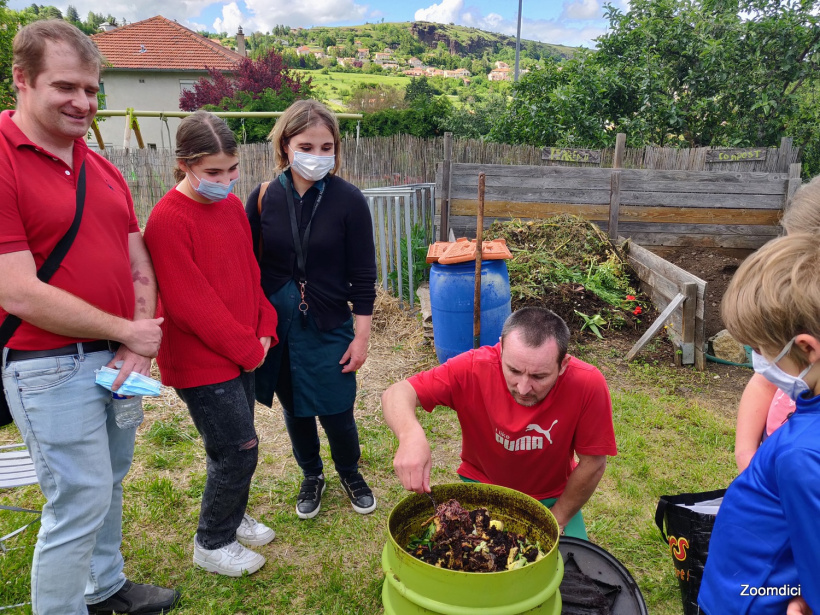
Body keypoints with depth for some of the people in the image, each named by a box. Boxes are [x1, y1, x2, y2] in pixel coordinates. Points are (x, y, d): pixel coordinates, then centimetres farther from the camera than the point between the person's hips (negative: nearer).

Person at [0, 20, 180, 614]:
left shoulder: (103, 168, 9)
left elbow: (140, 267, 9)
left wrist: (141, 345, -5)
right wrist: (128, 332, -12)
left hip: (120, 360, 7)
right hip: (52, 368, -7)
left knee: (109, 484, 21)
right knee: (80, 503, 3)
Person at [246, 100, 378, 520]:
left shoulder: (348, 200, -9)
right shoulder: (264, 199, -4)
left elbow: (363, 276, -6)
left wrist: (361, 336, -6)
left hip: (329, 326, -2)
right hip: (276, 324, 2)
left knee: (336, 411, 4)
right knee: (294, 409, 16)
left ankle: (350, 473, 36)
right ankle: (311, 477, 42)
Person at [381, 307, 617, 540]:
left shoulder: (588, 385, -30)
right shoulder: (473, 368, -30)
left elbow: (593, 463, -17)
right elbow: (397, 393, -30)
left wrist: (556, 522, -10)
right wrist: (410, 435, -51)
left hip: (551, 497, 1)